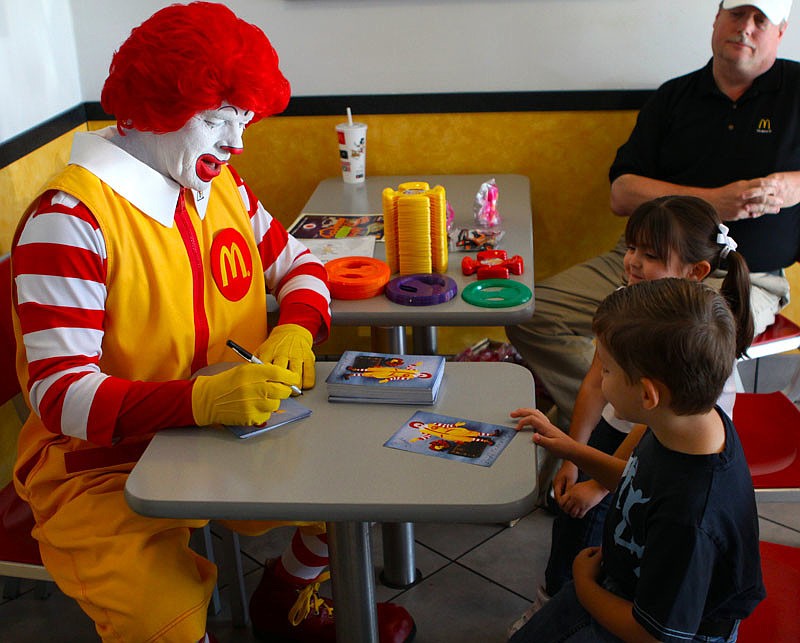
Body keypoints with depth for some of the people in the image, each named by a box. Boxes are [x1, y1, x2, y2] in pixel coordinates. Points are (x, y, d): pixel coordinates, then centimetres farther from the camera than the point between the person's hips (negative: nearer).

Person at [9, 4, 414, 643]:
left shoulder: (221, 185, 4)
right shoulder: (71, 219, -19)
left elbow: (296, 262, 16)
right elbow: (60, 395, -22)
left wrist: (296, 329, -8)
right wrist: (200, 399, -38)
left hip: (233, 430, 7)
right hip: (107, 467, -6)